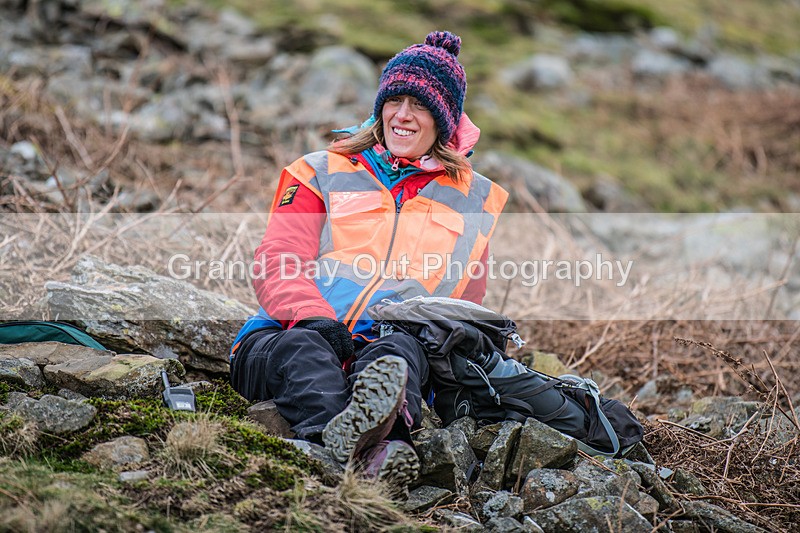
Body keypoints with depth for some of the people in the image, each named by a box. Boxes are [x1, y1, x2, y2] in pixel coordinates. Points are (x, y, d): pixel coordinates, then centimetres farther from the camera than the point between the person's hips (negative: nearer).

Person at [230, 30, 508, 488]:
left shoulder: (476, 198, 26)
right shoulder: (321, 172, 21)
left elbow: (469, 306, 28)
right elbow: (277, 264, 8)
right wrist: (318, 323, -16)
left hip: (386, 348, 1)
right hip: (289, 331, 0)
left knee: (401, 349, -37)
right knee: (303, 349, -38)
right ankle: (369, 449, -69)